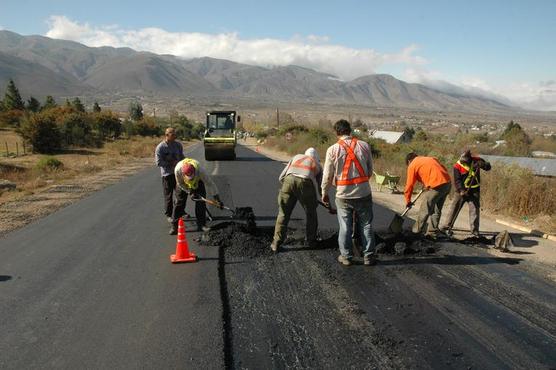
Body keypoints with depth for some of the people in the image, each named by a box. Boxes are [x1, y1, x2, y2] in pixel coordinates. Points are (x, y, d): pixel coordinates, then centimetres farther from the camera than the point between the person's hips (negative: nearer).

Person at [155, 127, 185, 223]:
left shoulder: (178, 144, 2)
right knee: (168, 195, 3)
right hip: (167, 174, -5)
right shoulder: (160, 147, -12)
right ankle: (168, 215, 17)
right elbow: (158, 162, -14)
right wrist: (171, 164, -17)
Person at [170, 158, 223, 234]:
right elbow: (180, 183, -19)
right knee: (179, 202, -5)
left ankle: (201, 225, 1)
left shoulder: (200, 170, -42)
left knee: (201, 202, -8)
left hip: (198, 182, 0)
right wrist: (190, 192, -22)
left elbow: (210, 183, -34)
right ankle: (174, 226, 2)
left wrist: (217, 199, -36)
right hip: (183, 184, 0)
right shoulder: (178, 170, -39)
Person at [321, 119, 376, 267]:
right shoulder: (364, 146, -2)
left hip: (343, 195, -1)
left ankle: (346, 256, 21)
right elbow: (370, 170, 6)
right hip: (364, 193, 1)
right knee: (366, 225, 12)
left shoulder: (333, 150, -8)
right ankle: (368, 256, 19)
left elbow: (327, 175, -4)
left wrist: (324, 193, 10)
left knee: (345, 227, 11)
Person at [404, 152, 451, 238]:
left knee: (425, 209, 5)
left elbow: (409, 184, 6)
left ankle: (418, 230, 14)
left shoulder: (412, 165, 7)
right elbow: (443, 169, 24)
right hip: (447, 183, 8)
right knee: (437, 209, 18)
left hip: (436, 186, -7)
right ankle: (433, 231, 24)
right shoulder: (431, 159, 27)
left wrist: (408, 200, 16)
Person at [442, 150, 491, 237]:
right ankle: (448, 227, 14)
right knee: (454, 208, 3)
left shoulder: (476, 160, -7)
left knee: (475, 209, 1)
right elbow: (457, 180, -16)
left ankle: (474, 230, 11)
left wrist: (482, 164, -32)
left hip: (474, 190, 1)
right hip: (461, 190, -1)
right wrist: (461, 190, -29)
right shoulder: (457, 166, -13)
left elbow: (488, 167, -10)